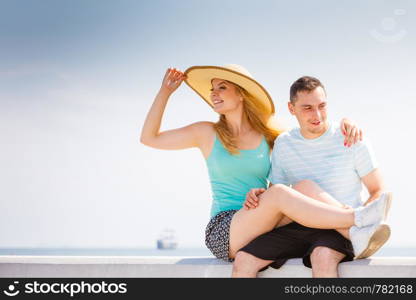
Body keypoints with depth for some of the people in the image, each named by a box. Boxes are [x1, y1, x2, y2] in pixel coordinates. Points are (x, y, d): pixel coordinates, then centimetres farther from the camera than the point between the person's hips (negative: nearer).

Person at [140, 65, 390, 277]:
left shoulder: (269, 134, 10)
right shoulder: (207, 133, 6)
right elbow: (149, 138, 7)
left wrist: (345, 123, -6)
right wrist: (165, 91, 5)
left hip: (266, 231, 3)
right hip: (223, 234, -3)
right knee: (279, 192, -31)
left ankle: (357, 233, -39)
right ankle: (356, 219, -35)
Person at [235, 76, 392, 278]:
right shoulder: (283, 144, 11)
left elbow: (380, 192, 2)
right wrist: (258, 197, -6)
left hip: (340, 230, -4)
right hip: (298, 228, 4)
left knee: (323, 256, -38)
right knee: (243, 261, -20)